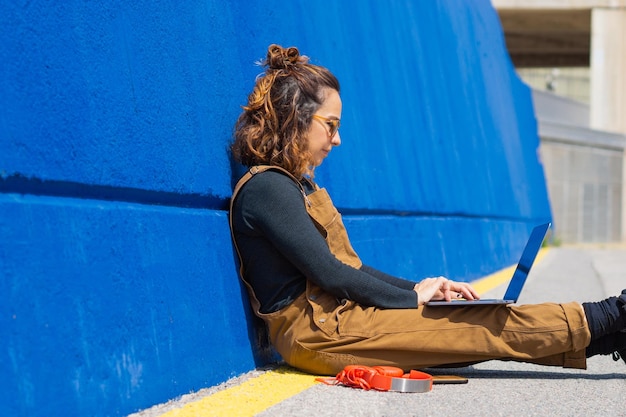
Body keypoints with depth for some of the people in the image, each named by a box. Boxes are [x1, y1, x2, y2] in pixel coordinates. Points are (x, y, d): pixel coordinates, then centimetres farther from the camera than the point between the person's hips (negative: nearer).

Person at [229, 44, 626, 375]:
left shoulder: (295, 185, 17)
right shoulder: (266, 187, -14)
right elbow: (329, 273, -18)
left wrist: (421, 288, 5)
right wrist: (412, 297, -8)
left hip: (336, 316, 9)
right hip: (317, 333, -9)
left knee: (490, 320, -1)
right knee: (490, 327, -8)